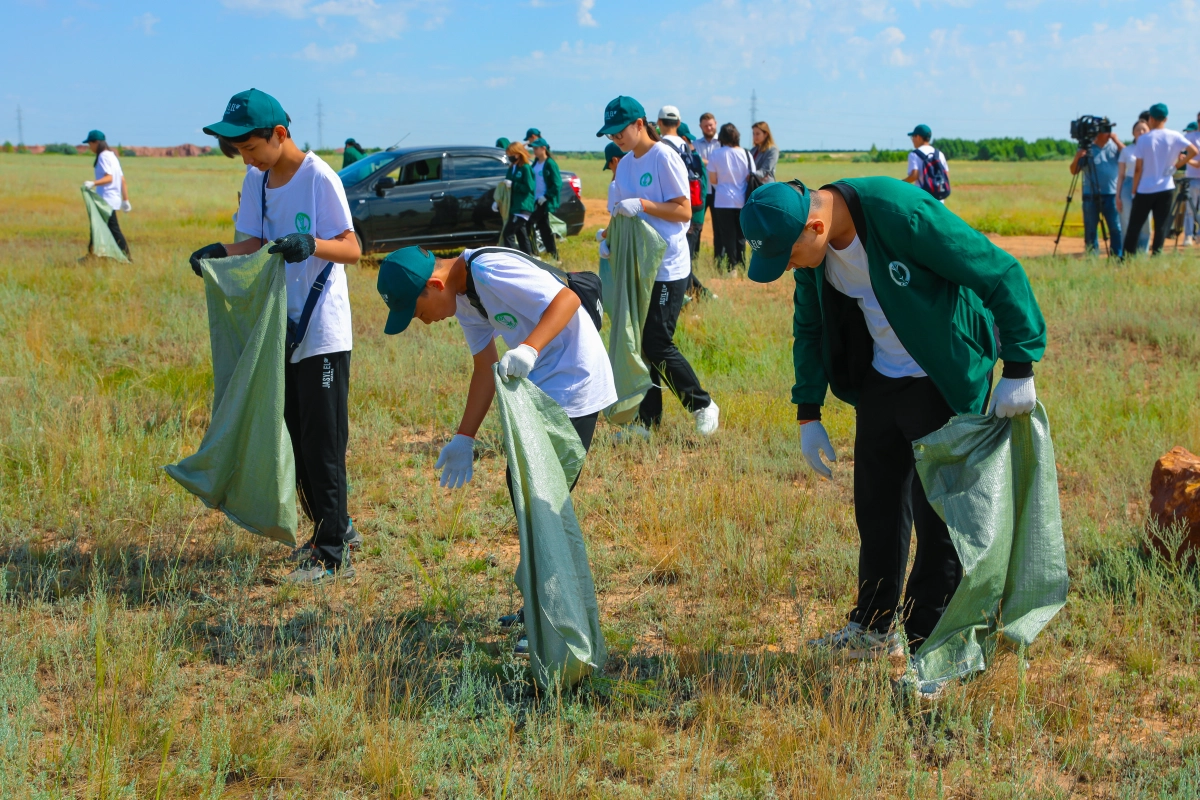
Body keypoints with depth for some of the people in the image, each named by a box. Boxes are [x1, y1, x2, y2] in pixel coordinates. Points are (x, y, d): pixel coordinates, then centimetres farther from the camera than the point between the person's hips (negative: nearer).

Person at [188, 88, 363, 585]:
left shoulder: (319, 177, -15)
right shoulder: (256, 181, 7)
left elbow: (352, 249, -19)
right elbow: (258, 243, 10)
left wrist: (311, 245, -38)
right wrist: (223, 252, -10)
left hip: (324, 334, -8)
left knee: (323, 443, -4)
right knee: (295, 441, 16)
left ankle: (334, 555, 5)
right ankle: (335, 528, 31)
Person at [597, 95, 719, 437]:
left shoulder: (663, 158, -12)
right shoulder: (625, 164, 11)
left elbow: (684, 211, -15)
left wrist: (642, 204, -25)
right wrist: (609, 236, 1)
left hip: (667, 269, -8)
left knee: (658, 345, -7)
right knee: (640, 343, 8)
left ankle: (702, 406, 10)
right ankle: (646, 421, 15)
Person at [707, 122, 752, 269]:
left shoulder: (716, 154, -6)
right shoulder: (745, 154, -1)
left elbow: (712, 180, -3)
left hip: (723, 200, -2)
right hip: (742, 201, 2)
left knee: (728, 236, 2)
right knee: (741, 236, 10)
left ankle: (731, 268, -1)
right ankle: (741, 266, 9)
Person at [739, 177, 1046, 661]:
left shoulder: (903, 213, -30)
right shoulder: (812, 244, -6)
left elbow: (1001, 275, -24)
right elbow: (810, 326, 10)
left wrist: (1019, 370, -22)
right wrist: (808, 413, 8)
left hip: (946, 381, -7)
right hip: (880, 380, 7)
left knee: (939, 513, -4)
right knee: (876, 508, 14)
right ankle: (875, 630, 30)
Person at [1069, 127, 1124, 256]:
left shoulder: (1114, 146, 10)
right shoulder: (1086, 149, 3)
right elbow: (1074, 171, 1)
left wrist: (1116, 140, -9)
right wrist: (1077, 157, -18)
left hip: (1111, 195, 1)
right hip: (1091, 196, -1)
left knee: (1116, 228, -4)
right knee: (1090, 229, 2)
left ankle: (1117, 258, 1)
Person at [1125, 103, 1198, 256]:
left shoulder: (1143, 139, -5)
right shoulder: (1174, 136, -1)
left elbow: (1138, 168, -6)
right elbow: (1193, 151, -9)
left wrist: (1134, 189, 3)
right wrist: (1177, 164, 4)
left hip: (1145, 190, -1)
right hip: (1166, 188, 1)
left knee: (1134, 225, 4)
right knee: (1161, 225, 5)